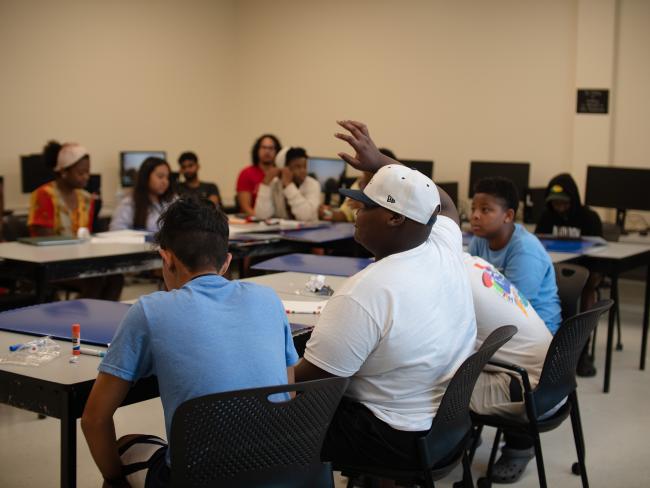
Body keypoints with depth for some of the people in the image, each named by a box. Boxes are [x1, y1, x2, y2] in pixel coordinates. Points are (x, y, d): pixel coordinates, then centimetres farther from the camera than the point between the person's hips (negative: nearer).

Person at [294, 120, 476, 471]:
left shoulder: (364, 293, -28)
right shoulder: (444, 250, -6)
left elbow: (307, 381, -21)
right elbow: (443, 204, 18)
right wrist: (379, 161, 15)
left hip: (397, 441, -8)